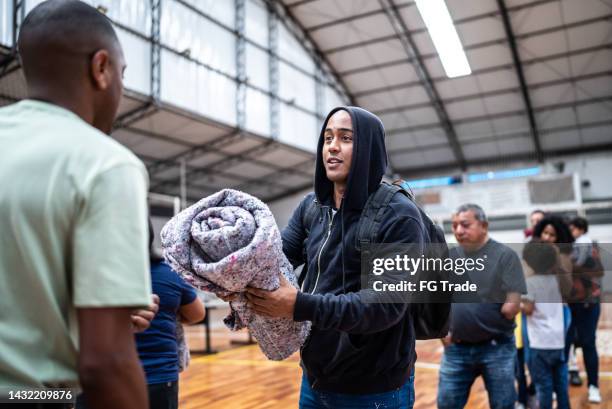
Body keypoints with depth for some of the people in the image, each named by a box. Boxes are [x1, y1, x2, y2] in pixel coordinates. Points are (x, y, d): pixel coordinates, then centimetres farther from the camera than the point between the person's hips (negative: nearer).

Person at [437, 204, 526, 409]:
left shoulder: (505, 255, -9)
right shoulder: (449, 257, 5)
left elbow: (513, 305, -14)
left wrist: (488, 318, -8)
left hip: (497, 349, -3)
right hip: (456, 349, 4)